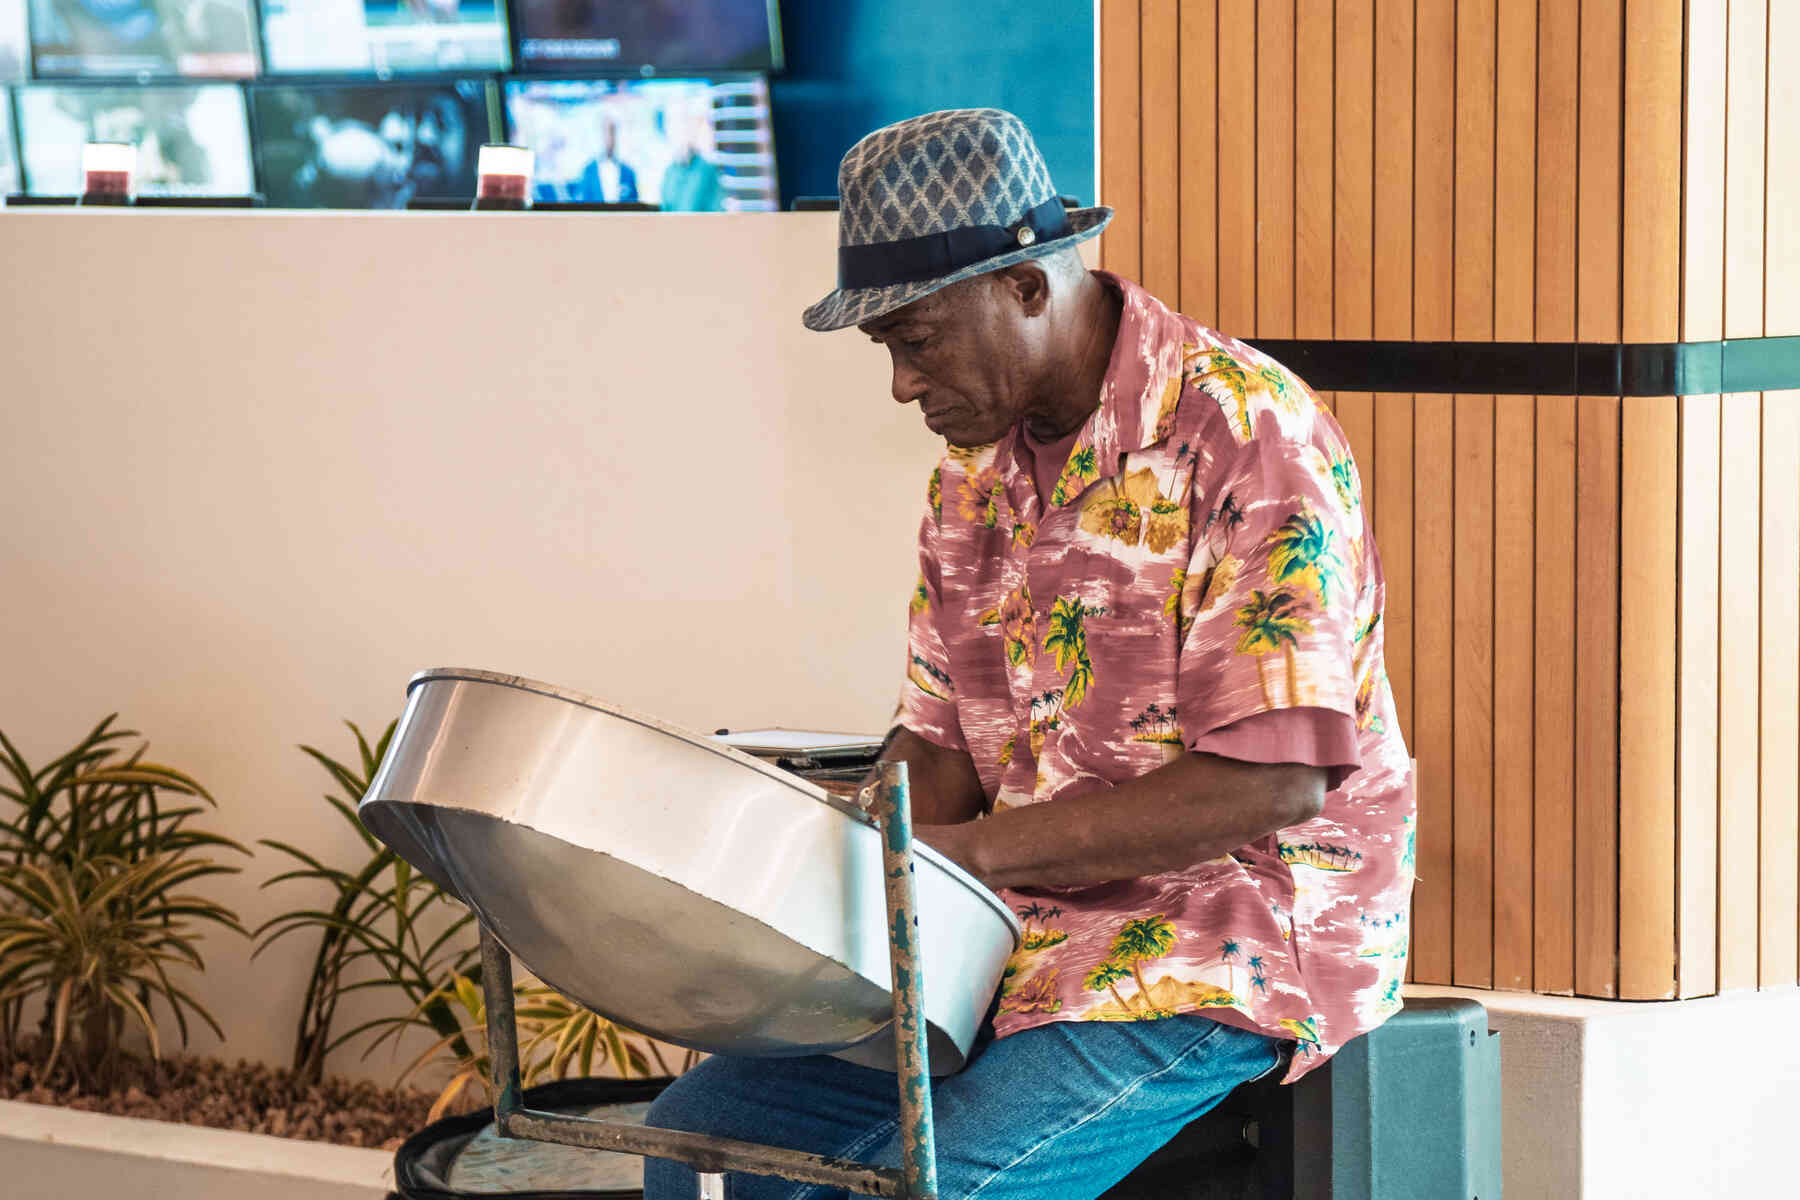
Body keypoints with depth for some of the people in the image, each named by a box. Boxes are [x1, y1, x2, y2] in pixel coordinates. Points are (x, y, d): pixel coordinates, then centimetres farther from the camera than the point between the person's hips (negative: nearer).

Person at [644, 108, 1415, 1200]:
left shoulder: (1247, 437, -17)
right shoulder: (978, 464, 9)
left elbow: (1276, 777, -23)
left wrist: (972, 849, -25)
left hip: (1235, 941, -8)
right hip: (1025, 931, 8)